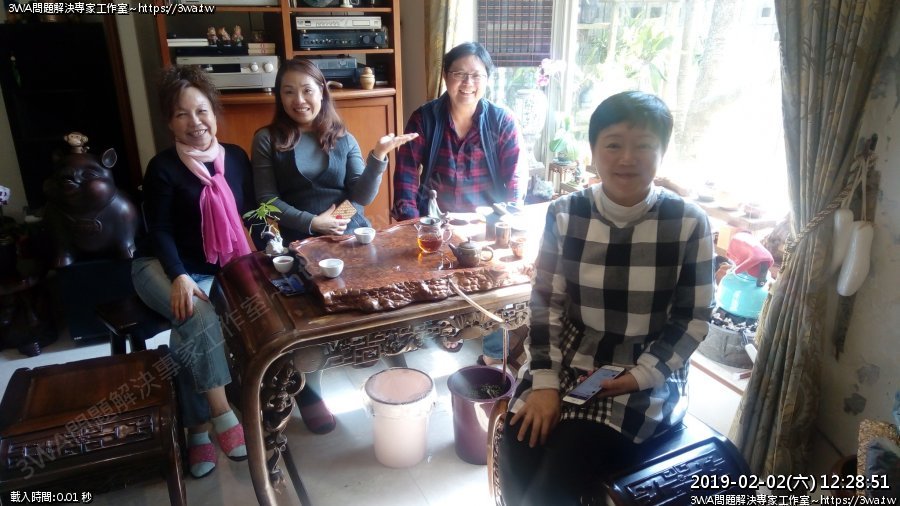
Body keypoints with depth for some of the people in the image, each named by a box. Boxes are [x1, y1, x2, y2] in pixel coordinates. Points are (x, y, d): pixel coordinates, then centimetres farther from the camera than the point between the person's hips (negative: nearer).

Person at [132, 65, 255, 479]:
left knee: (190, 334, -22)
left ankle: (198, 429, -9)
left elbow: (250, 213, 5)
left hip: (219, 270, 3)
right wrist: (180, 277, -25)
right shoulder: (162, 168, -7)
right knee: (197, 316, -32)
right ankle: (221, 415, -23)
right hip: (161, 267, -3)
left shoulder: (236, 157, 2)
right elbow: (160, 231, -9)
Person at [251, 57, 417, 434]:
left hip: (352, 232, 2)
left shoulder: (342, 138, 14)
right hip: (300, 239, -2)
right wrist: (312, 222, -12)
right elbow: (268, 201, 2)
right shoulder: (267, 139, 9)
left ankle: (402, 373, -1)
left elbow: (362, 197, 4)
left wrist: (378, 156, -12)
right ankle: (308, 393, -9)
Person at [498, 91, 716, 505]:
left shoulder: (689, 224, -9)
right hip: (568, 361, 2)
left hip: (650, 375, -2)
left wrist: (641, 376, -14)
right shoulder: (563, 214, -4)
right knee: (516, 458, -16)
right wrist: (544, 382, -11)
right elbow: (546, 303, -2)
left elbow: (694, 319, -3)